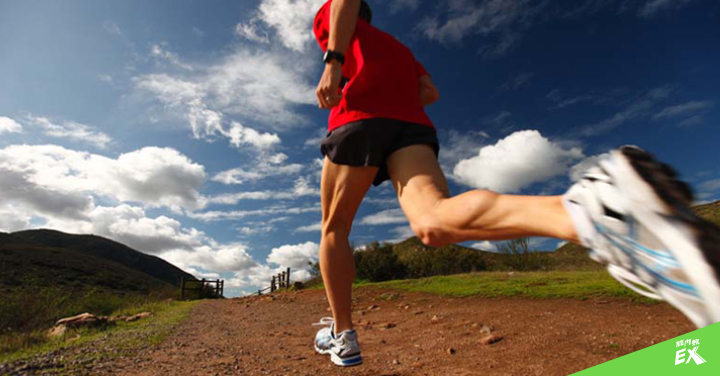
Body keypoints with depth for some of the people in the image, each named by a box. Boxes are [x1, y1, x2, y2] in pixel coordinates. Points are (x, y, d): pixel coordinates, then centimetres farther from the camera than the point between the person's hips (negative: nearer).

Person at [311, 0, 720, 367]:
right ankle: (589, 214, -54)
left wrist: (332, 62, -9)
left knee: (334, 228, 11)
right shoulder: (400, 48, 42)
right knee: (434, 221, -26)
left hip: (360, 120, -2)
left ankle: (342, 335, 9)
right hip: (412, 126, 3)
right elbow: (430, 92, 26)